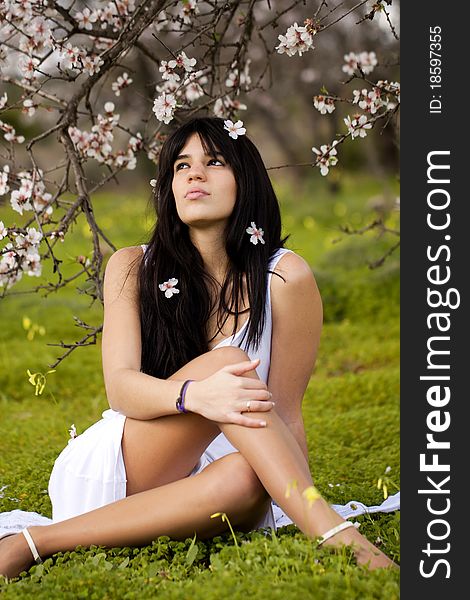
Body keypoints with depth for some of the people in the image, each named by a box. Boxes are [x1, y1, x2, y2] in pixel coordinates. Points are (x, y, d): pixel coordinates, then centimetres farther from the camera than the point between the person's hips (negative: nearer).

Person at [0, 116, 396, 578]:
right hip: (112, 469, 0)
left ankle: (40, 541, -31)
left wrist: (303, 500, -18)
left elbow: (284, 414, -3)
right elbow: (120, 386, -14)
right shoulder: (132, 268, 0)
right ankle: (335, 532, -38)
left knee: (246, 478, -38)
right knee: (227, 362, -28)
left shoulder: (285, 279, -3)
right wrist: (194, 394, -37)